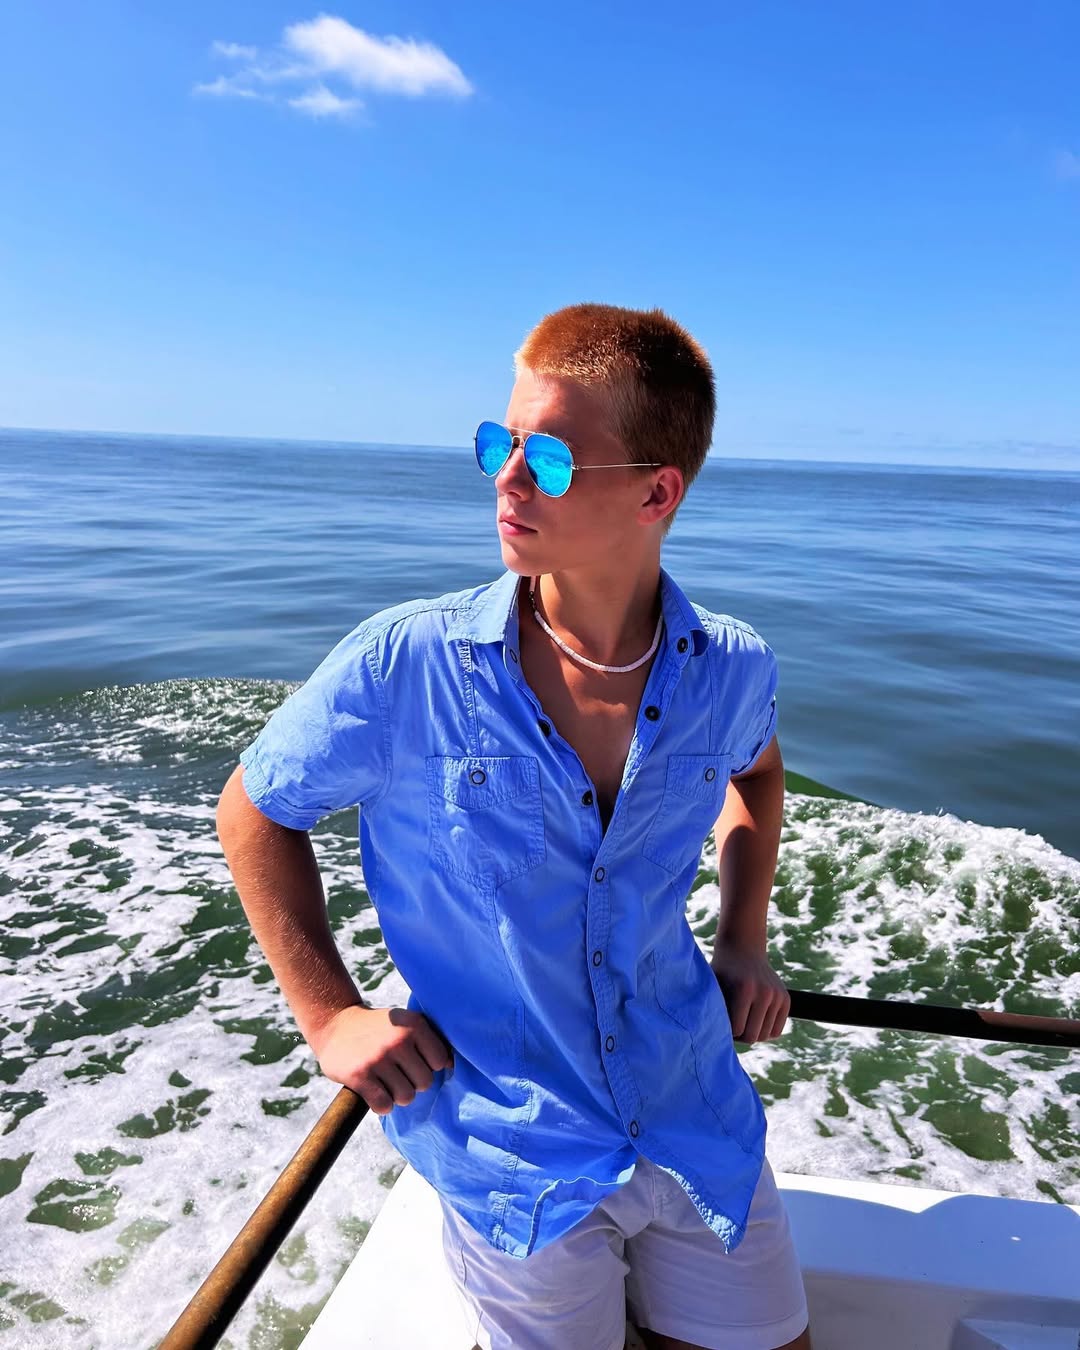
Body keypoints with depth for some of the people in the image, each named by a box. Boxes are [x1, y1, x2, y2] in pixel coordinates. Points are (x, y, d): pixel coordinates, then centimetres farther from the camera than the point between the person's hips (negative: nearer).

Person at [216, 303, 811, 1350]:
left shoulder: (732, 671, -11)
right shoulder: (404, 666, -20)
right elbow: (254, 812, -3)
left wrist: (743, 944, 6)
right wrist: (328, 1013, -6)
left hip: (698, 1127, 3)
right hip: (513, 1160, -2)